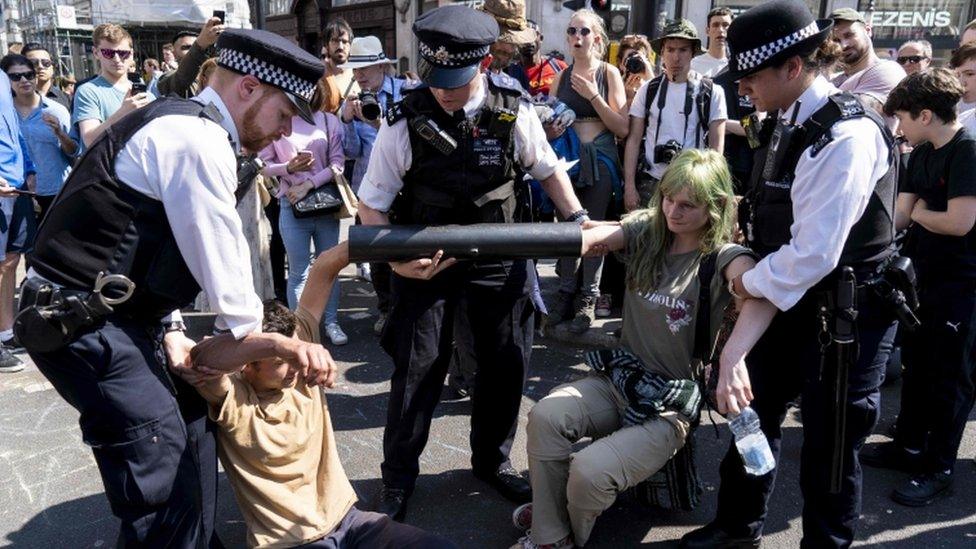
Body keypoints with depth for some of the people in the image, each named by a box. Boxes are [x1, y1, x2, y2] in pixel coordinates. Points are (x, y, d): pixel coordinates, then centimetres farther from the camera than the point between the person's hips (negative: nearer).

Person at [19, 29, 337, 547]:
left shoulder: (182, 125, 15)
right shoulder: (198, 137, -17)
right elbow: (222, 270, -16)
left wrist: (171, 335, 8)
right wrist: (279, 344, -1)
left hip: (115, 313, 10)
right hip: (85, 325, -10)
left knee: (190, 425, 18)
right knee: (163, 482, -8)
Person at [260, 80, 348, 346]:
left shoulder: (329, 121, 2)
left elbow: (338, 163, -3)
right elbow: (264, 165, 2)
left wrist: (308, 184, -13)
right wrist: (288, 167, -16)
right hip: (292, 205, -1)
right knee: (299, 272, 5)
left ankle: (331, 322, 23)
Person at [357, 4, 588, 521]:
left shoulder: (513, 109, -10)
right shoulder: (404, 121, -15)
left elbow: (547, 169, 7)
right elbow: (371, 203, -8)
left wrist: (578, 219, -5)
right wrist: (394, 260, -23)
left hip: (499, 259, 3)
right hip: (424, 261, -2)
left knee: (507, 365, 12)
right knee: (417, 372, 2)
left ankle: (492, 460, 36)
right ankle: (397, 480, 24)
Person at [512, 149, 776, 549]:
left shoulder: (723, 258, -12)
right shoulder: (647, 232, 2)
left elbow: (764, 293, -34)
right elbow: (594, 236, -16)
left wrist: (732, 356, -52)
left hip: (672, 405, -4)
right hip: (619, 379, 4)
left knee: (590, 471, -24)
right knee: (544, 416, -23)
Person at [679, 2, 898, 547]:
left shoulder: (846, 135, -25)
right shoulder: (788, 120, 2)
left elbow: (813, 255, -28)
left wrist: (749, 283, -14)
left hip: (844, 314, -9)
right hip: (787, 299, 9)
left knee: (830, 447, 9)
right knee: (756, 418, 21)